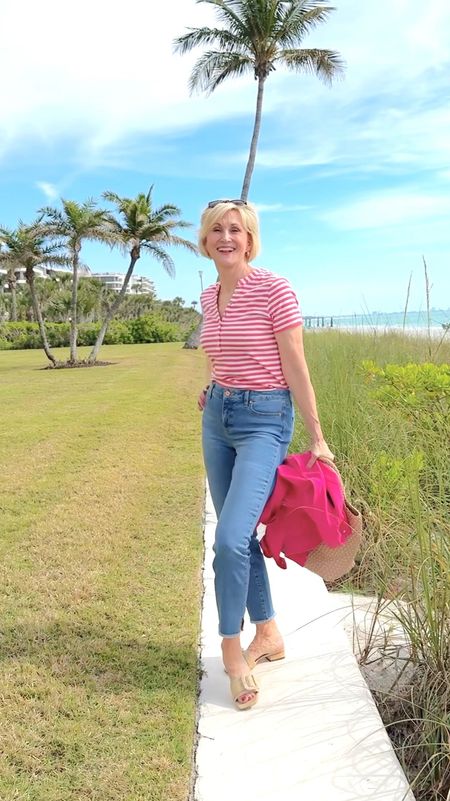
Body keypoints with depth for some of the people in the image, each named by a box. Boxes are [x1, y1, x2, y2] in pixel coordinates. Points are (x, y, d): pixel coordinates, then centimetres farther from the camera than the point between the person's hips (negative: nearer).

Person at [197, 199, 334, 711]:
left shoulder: (273, 289, -11)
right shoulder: (209, 297, 8)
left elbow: (296, 368, -12)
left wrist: (316, 439, -10)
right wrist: (211, 391, 12)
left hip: (264, 420, -7)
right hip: (218, 417, 7)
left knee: (230, 539, -16)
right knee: (239, 536, 11)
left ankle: (232, 649, 7)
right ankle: (268, 635, 28)